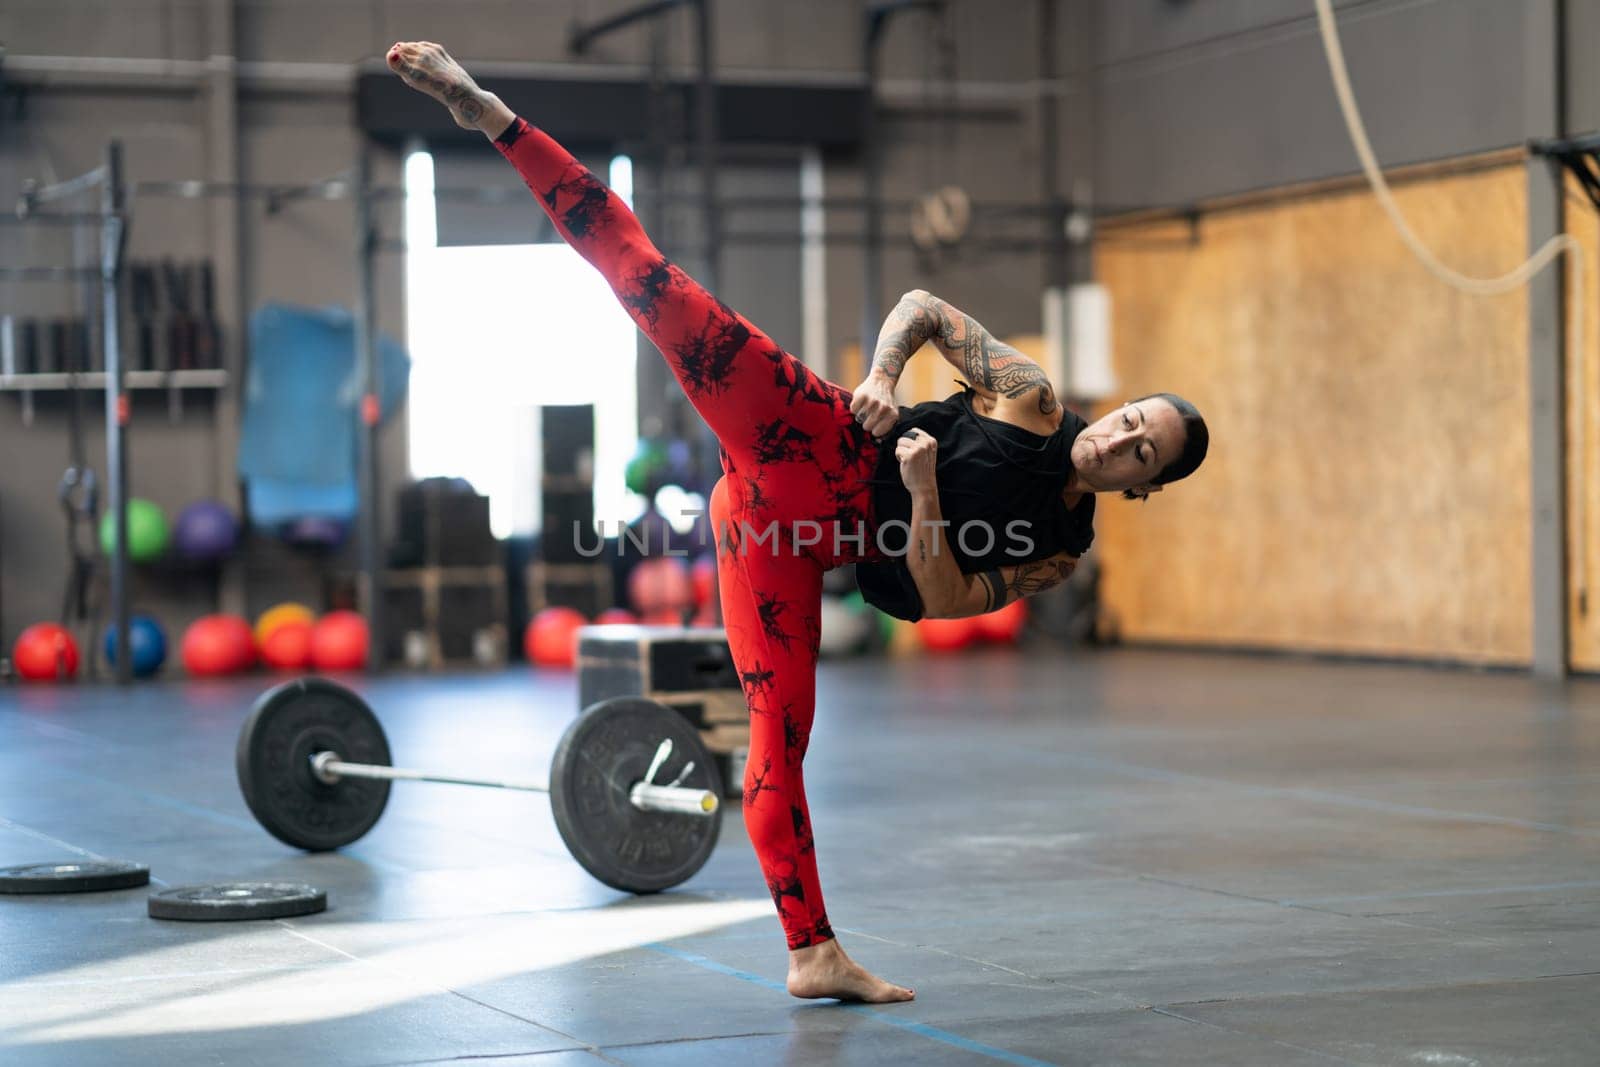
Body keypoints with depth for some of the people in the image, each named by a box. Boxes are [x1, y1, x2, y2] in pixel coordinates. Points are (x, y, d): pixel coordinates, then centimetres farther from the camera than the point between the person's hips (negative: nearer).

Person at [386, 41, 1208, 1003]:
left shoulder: (1063, 553, 7)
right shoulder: (1032, 399, 1)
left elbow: (945, 598, -3)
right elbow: (922, 305, 7)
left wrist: (925, 492, -17)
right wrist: (882, 374, -12)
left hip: (802, 544, 2)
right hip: (818, 446, -2)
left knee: (781, 732, -6)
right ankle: (488, 114, -26)